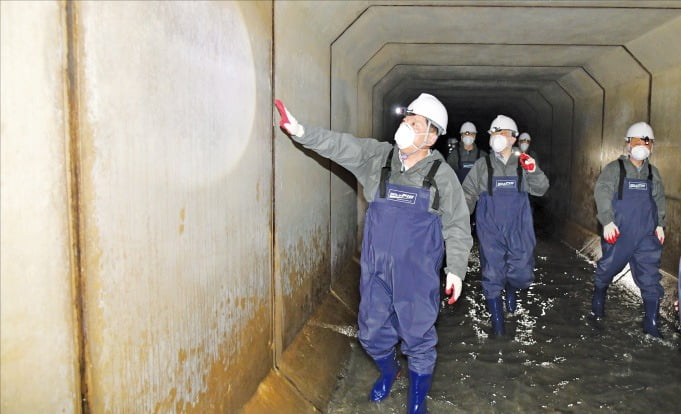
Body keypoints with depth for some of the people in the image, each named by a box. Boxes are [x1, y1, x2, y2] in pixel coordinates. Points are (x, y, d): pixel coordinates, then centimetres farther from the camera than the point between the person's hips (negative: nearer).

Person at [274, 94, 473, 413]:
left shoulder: (442, 175, -7)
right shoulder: (378, 157, -2)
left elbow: (457, 226, -2)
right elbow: (340, 146, -10)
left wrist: (456, 269, -6)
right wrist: (300, 131, -23)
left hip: (418, 276, -3)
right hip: (375, 270, 3)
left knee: (418, 337, 7)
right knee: (372, 331, 16)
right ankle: (387, 372, 48)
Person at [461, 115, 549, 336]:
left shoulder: (523, 164, 8)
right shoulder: (482, 165, 3)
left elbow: (541, 189, 4)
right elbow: (468, 193, 3)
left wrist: (534, 171, -15)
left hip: (519, 229, 2)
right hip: (490, 229, -1)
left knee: (522, 274, 3)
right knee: (492, 275, -2)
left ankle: (511, 289, 41)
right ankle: (497, 321, 14)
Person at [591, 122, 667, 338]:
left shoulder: (653, 172, 11)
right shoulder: (615, 168, -4)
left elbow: (659, 199, 17)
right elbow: (602, 193, -13)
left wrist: (660, 224, 10)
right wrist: (607, 221, -21)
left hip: (646, 234, 4)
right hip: (619, 232, -4)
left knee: (650, 276, -1)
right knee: (608, 267, 11)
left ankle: (651, 323, 5)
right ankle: (598, 298, 39)